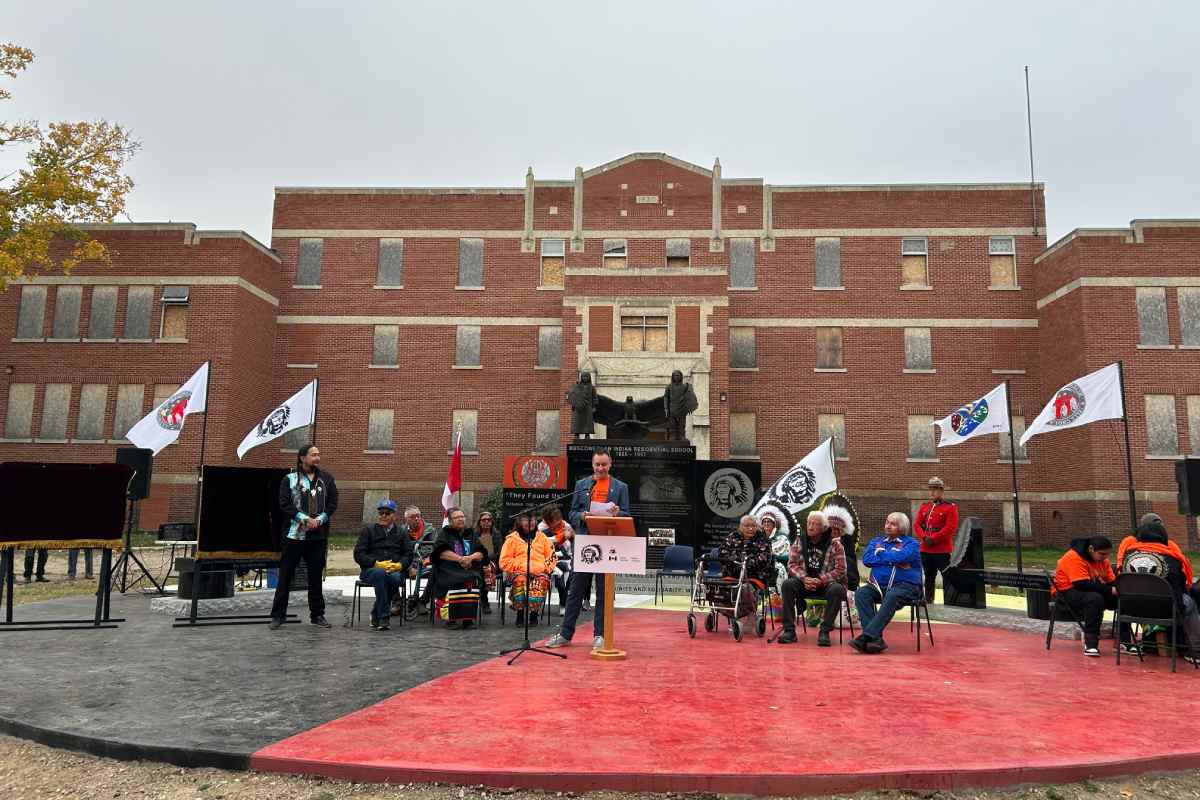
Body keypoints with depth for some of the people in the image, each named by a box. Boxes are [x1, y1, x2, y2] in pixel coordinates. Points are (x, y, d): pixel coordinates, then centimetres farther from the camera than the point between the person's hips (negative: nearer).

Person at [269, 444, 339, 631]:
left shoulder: (327, 479, 9)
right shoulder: (290, 479, 2)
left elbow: (333, 503, 6)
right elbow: (284, 504, -5)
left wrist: (319, 520, -9)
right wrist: (305, 519, -14)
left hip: (318, 535, 2)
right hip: (294, 534, -2)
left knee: (316, 576, 8)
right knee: (285, 575, 1)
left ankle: (317, 614, 17)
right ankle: (278, 615, 10)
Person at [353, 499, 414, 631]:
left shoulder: (402, 533, 21)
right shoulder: (368, 530, 15)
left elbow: (409, 554, 10)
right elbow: (358, 554, 4)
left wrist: (399, 565, -13)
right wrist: (376, 563, -12)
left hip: (395, 570, 1)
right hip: (371, 570, -1)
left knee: (395, 578, -35)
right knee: (380, 573, -38)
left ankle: (376, 614, -16)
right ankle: (384, 616, -33)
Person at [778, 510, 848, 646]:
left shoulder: (834, 544, -5)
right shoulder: (800, 541, 5)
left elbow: (840, 570, -8)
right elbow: (792, 564, 2)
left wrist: (820, 580, -19)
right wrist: (804, 578, -17)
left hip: (827, 583, -2)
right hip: (805, 582, 3)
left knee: (837, 589, -35)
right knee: (787, 584, -26)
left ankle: (824, 631, -23)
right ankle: (789, 630, -22)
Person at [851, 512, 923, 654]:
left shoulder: (911, 543, 7)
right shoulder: (877, 541, 21)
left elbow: (900, 557, -15)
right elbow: (866, 559, 2)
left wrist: (880, 553, 1)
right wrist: (892, 559, -5)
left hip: (905, 585, -4)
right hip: (879, 585, 5)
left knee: (891, 597, -37)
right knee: (861, 593, -25)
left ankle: (867, 636, -43)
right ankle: (876, 639, -34)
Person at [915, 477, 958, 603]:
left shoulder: (950, 507, -5)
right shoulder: (924, 506, 13)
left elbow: (951, 528, -14)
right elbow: (917, 524, 8)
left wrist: (933, 539, -17)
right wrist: (924, 537, -10)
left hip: (942, 550, -6)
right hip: (925, 549, 6)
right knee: (929, 577, 14)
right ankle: (928, 601, 23)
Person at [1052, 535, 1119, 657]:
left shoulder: (1102, 559, 5)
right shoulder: (1074, 557, -21)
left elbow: (1112, 581, 3)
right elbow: (1083, 584, -28)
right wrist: (1110, 590, -30)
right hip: (1068, 591, -8)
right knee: (1095, 599, -36)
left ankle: (1124, 640, 0)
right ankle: (1090, 644, -33)